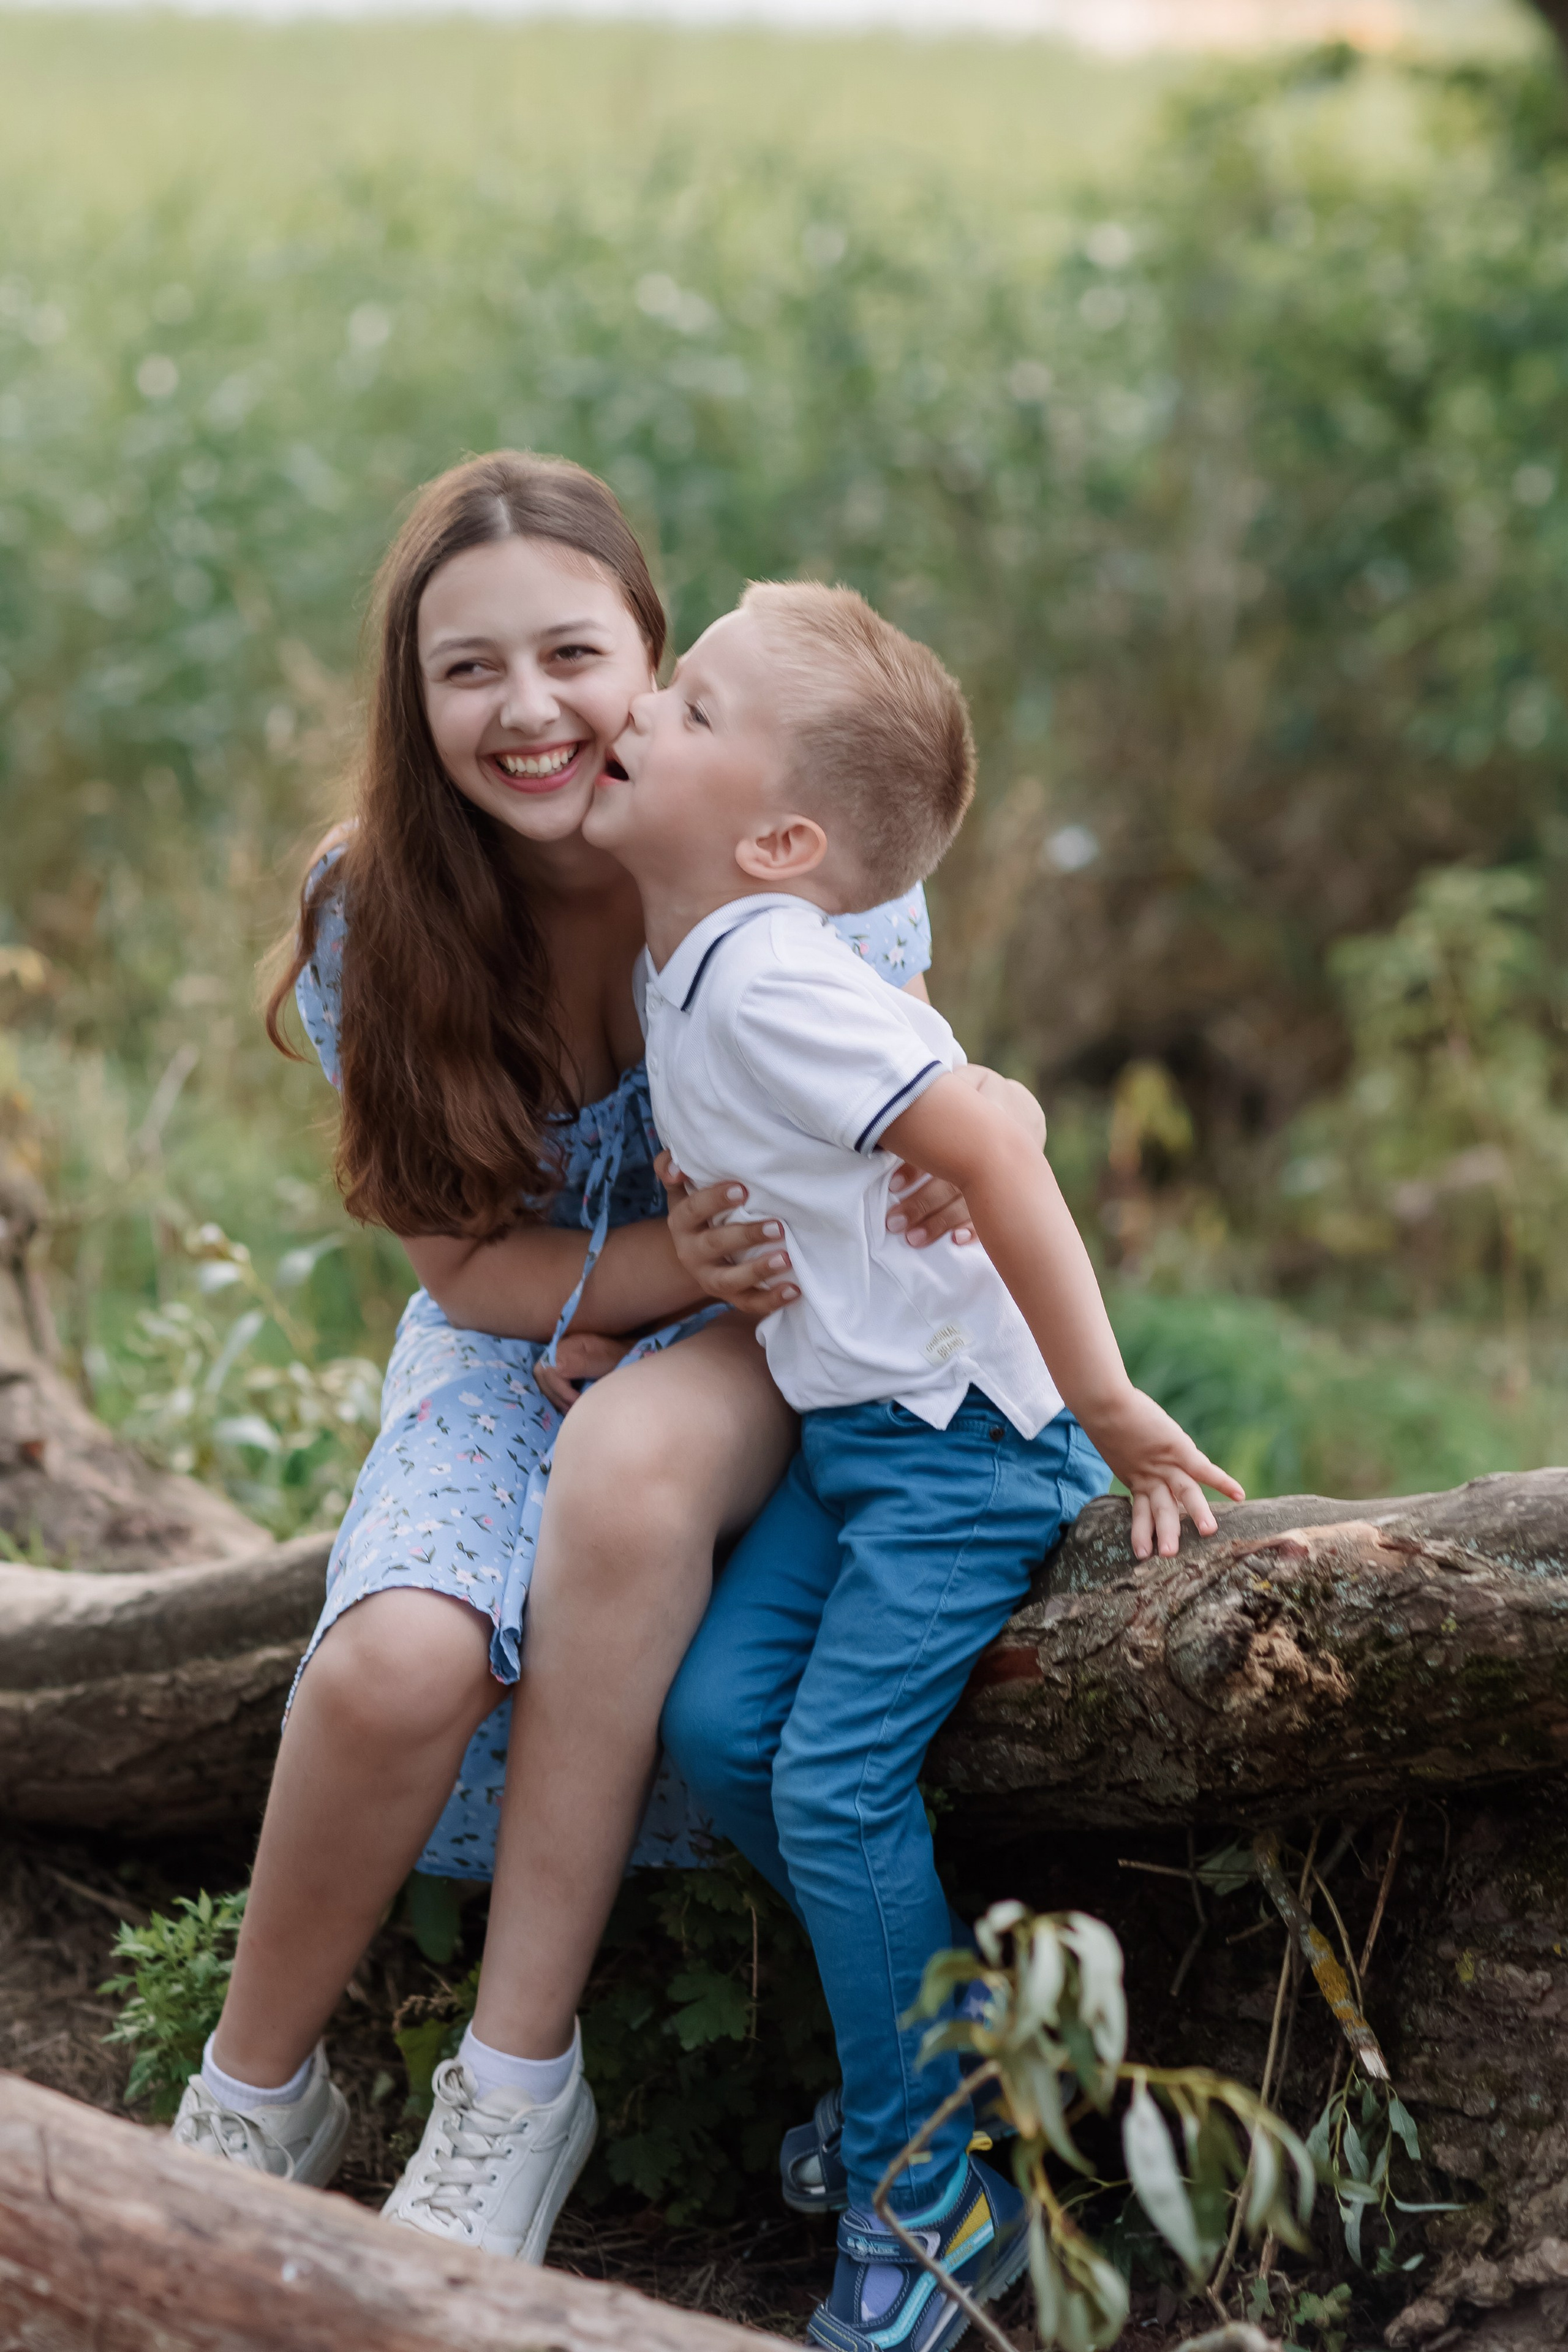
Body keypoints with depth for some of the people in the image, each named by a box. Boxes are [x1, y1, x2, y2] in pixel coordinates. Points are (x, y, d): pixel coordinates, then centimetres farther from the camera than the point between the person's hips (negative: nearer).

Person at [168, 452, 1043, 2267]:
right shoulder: (370, 924, -12)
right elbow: (463, 1258, -9)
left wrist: (981, 1144, -29)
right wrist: (670, 1261, -28)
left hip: (764, 1355, -1)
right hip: (512, 1350, 1)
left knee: (625, 1469, -39)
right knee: (396, 1660, -30)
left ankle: (517, 2088, -26)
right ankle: (250, 2106, -1)